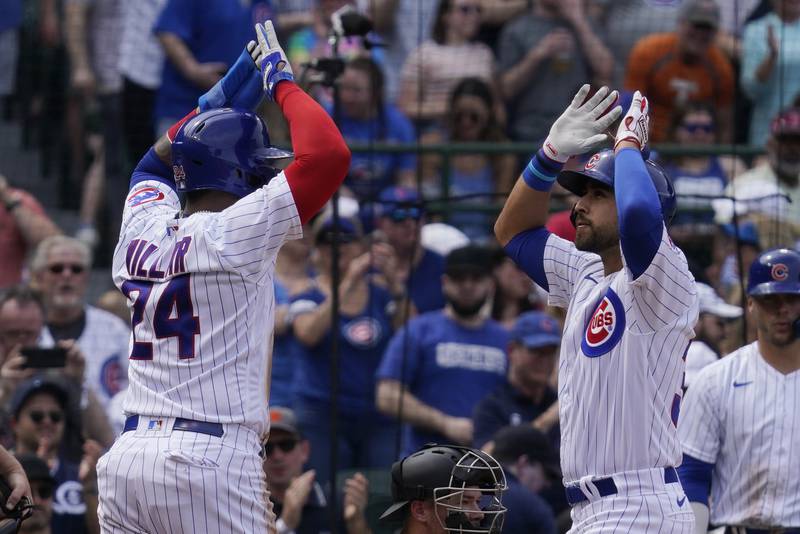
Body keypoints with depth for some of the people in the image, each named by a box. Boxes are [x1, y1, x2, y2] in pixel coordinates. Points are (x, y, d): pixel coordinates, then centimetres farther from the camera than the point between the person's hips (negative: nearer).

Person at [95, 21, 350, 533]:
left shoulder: (142, 234, 13)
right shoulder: (233, 233, -6)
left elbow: (155, 163, 37)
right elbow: (329, 154, -9)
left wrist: (223, 97, 33)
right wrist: (281, 81, 5)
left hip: (126, 455, 7)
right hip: (211, 460, -7)